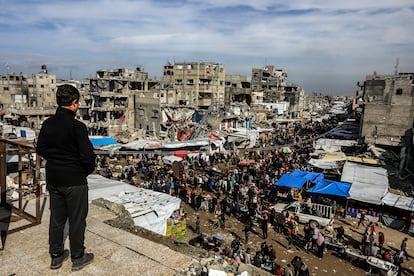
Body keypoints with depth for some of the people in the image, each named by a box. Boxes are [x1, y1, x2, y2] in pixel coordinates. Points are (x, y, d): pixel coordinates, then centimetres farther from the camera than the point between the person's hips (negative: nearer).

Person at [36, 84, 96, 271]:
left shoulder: (47, 124, 0)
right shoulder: (77, 126, -20)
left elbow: (40, 150, 9)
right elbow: (88, 156, -21)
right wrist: (88, 170, -1)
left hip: (53, 180, 6)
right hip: (74, 181, -6)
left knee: (56, 218, 18)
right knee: (77, 220, 9)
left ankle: (56, 256, 32)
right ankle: (77, 258, 23)